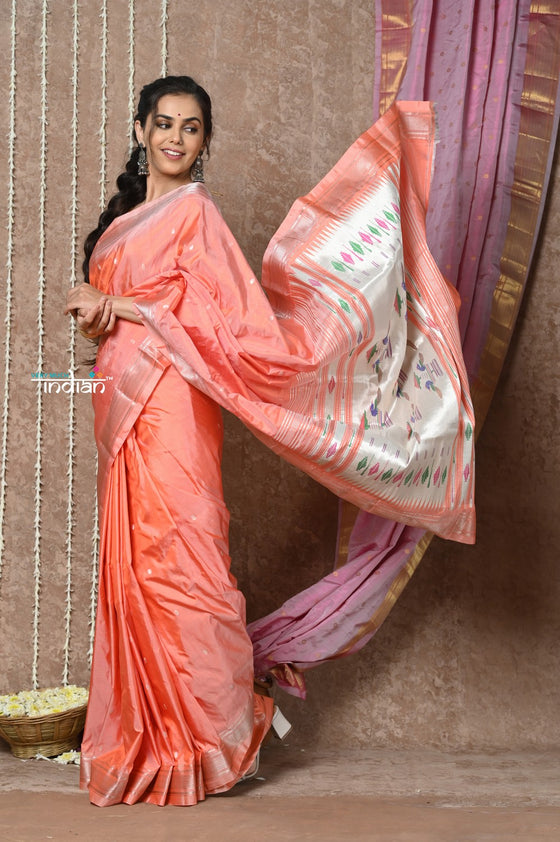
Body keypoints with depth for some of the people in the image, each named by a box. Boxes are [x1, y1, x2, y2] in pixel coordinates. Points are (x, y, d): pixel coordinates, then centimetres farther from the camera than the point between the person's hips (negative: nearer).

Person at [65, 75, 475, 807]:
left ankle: (207, 741, 3)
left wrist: (116, 303, -11)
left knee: (173, 561, -8)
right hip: (125, 407, 7)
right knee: (133, 565, 7)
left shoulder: (195, 211, -3)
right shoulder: (128, 215, 21)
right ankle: (146, 741, 15)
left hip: (168, 403, -7)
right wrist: (95, 315, -3)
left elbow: (221, 309, -13)